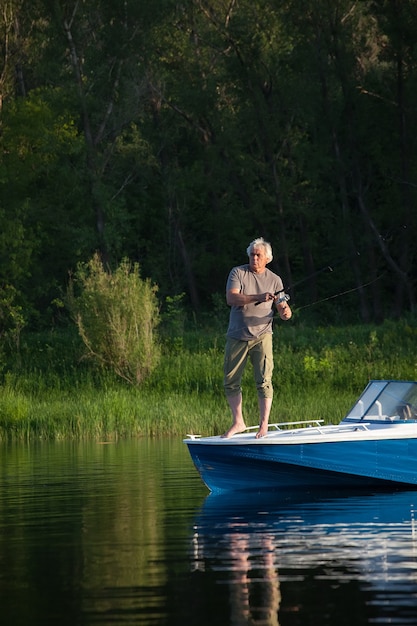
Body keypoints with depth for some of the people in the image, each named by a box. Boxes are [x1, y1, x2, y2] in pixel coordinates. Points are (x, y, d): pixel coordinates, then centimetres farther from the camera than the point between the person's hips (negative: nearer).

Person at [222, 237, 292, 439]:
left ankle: (264, 424, -6)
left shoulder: (274, 280, 6)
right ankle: (238, 422, 18)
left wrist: (286, 312, -20)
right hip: (237, 337, 1)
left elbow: (284, 310, 5)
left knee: (264, 380, -11)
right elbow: (231, 298, -15)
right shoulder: (238, 273, 2)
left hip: (261, 335, -1)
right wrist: (258, 298, -27)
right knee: (231, 382, 5)